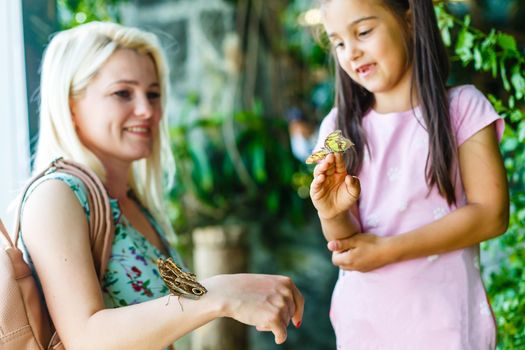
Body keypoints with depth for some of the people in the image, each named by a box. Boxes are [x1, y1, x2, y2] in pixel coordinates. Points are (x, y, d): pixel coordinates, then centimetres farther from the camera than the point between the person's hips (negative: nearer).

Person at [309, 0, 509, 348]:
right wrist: (334, 216, -21)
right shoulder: (339, 127, 1)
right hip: (364, 320, 3)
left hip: (444, 317, -2)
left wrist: (387, 250, -16)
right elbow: (348, 244, 1)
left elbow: (491, 215, -12)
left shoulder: (462, 106, -5)